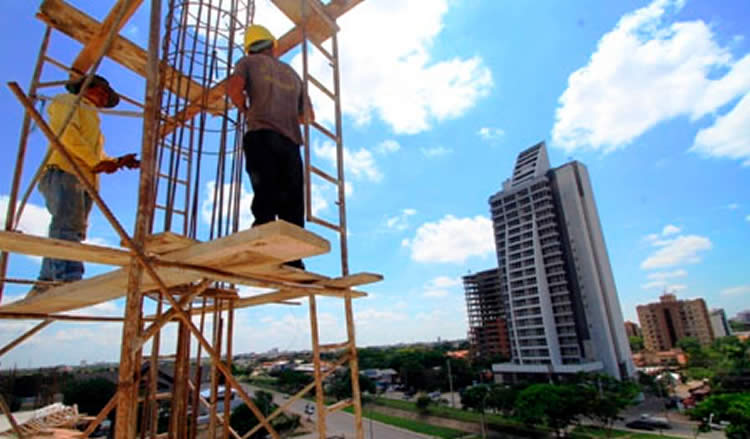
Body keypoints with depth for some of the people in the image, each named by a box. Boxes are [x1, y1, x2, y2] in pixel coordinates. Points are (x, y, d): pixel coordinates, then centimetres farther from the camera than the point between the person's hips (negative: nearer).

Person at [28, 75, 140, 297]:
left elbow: (98, 156, 28)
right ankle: (68, 279, -36)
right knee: (67, 224, -23)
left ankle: (44, 285, -4)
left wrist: (118, 162, 11)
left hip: (86, 178, 8)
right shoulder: (67, 100, 14)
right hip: (63, 170, -8)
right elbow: (66, 132, -6)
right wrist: (96, 162, -11)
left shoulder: (92, 118, 37)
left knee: (74, 230, -4)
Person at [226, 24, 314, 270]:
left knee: (265, 197, -13)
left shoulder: (249, 62, 17)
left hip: (262, 135, -3)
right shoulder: (292, 73, 29)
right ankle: (293, 261, -7)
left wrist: (246, 111, 13)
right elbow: (307, 116, 30)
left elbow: (234, 88, -4)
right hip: (291, 141, 3)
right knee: (292, 206, 0)